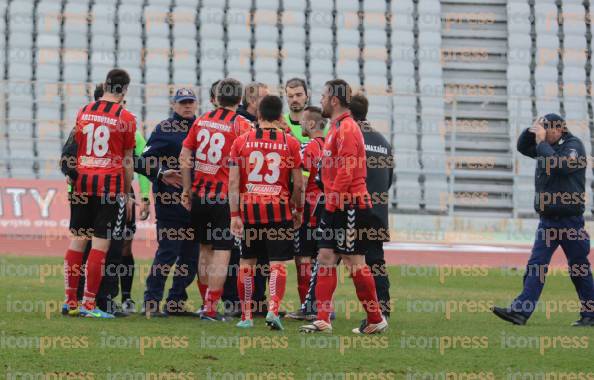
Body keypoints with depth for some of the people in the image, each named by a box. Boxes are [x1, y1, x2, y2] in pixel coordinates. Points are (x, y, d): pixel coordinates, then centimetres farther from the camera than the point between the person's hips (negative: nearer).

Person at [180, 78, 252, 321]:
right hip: (225, 197, -5)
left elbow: (184, 157, 8)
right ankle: (210, 309, -5)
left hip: (199, 194, 5)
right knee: (222, 252, -1)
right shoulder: (242, 125, -9)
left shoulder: (201, 121, 5)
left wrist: (187, 190, 16)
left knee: (205, 249, 17)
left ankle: (206, 303, 22)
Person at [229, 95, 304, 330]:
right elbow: (298, 184, 2)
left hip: (249, 208, 1)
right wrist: (298, 210, 17)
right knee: (278, 264, 0)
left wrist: (234, 215, -1)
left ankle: (246, 316, 16)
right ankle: (273, 309, -18)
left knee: (247, 263, 13)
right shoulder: (290, 143, -1)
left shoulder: (241, 141, 2)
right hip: (279, 209, -1)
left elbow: (233, 183, -2)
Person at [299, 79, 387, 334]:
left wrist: (331, 203, -18)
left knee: (355, 262, -4)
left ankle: (376, 320, 5)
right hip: (336, 206, 10)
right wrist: (330, 202, 17)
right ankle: (323, 320, 5)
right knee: (326, 258, 5)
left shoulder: (346, 129, -14)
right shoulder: (337, 127, 17)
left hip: (349, 206, -10)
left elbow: (346, 171, -21)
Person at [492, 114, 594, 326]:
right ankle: (520, 312, -9)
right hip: (547, 219, 7)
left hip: (570, 219, -7)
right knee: (536, 265, -2)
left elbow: (560, 166, -24)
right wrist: (532, 129, 5)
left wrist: (542, 141, -16)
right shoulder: (547, 146, 13)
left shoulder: (573, 145, -8)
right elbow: (522, 147, 23)